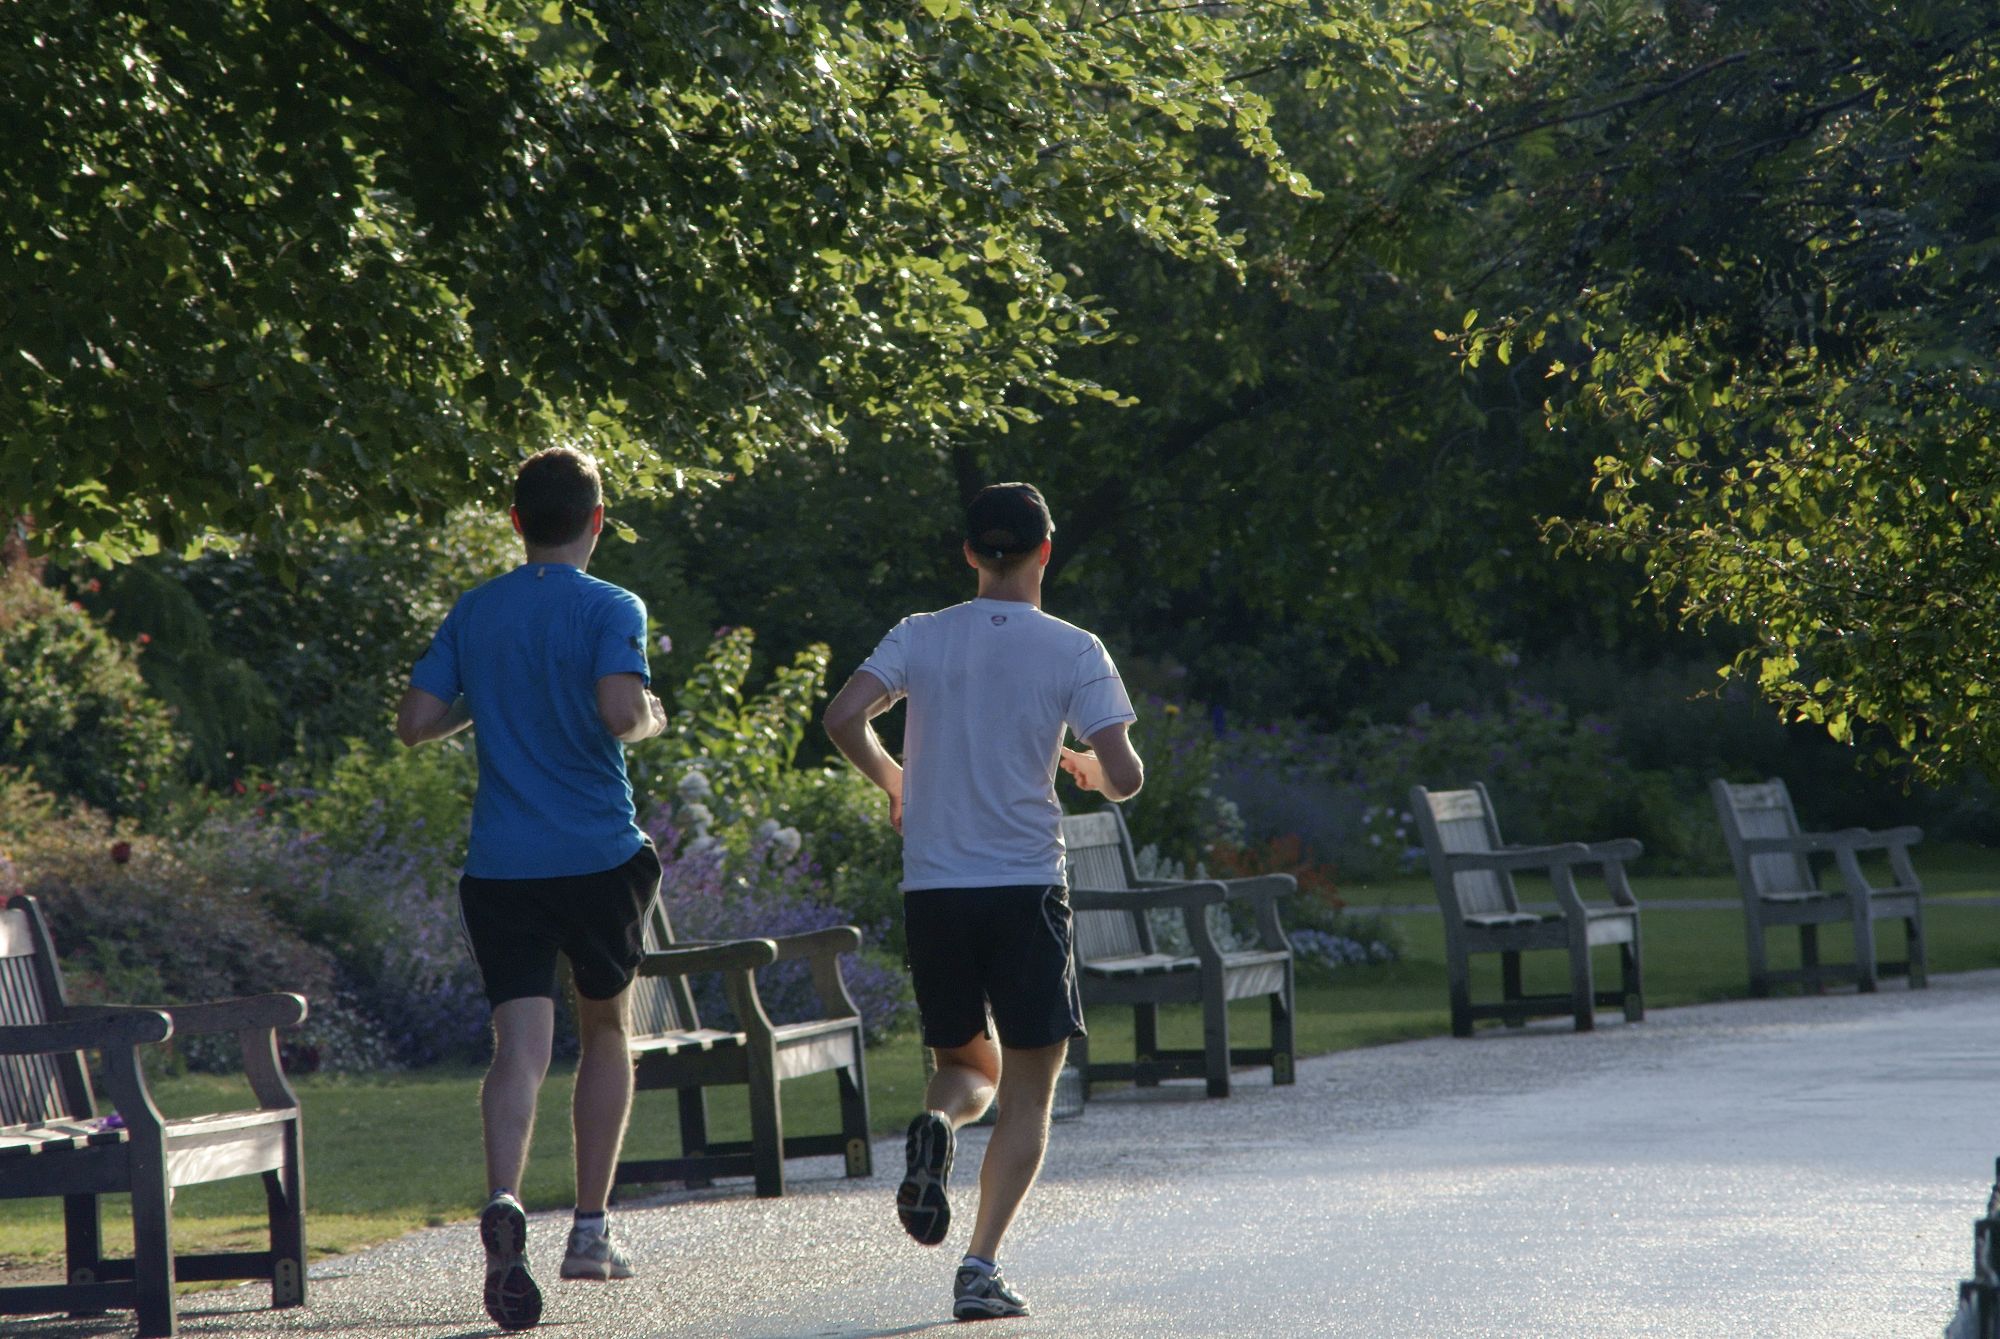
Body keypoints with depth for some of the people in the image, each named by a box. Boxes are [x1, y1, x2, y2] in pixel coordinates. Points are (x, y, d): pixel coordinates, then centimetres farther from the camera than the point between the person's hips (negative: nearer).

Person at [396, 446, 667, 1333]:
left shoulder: (473, 613, 7)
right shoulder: (610, 610, -5)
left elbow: (414, 723, 5)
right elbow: (621, 710, -21)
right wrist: (652, 719, 1)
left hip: (500, 863, 2)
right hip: (599, 857, -2)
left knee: (520, 1045, -7)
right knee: (605, 1032, 18)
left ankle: (504, 1203, -33)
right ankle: (590, 1228, 19)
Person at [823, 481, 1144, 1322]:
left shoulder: (921, 637, 4)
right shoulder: (1073, 651, -2)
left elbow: (844, 717, -8)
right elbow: (1124, 777, -8)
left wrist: (893, 782, 11)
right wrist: (1087, 770, 15)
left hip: (932, 888, 3)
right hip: (1025, 888, -3)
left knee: (969, 1065, 20)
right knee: (1028, 1095, 5)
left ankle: (935, 1126, -16)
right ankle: (981, 1267, -10)